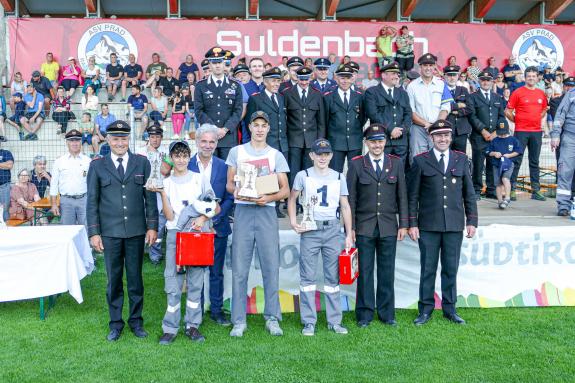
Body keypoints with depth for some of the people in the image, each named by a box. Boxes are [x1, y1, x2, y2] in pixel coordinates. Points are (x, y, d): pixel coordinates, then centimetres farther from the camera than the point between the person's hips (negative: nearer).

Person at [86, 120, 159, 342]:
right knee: (113, 279, 8)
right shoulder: (97, 166, 5)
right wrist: (94, 232, -2)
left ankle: (136, 321, 22)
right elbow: (92, 201, 4)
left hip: (136, 231, 0)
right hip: (110, 232, 0)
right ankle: (115, 323, 21)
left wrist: (152, 226, 0)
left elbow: (150, 197, 6)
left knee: (135, 278, 8)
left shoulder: (142, 163, 6)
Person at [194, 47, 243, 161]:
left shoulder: (235, 86, 10)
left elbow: (238, 111, 3)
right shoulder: (200, 86, 8)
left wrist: (225, 129, -9)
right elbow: (199, 111, 0)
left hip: (229, 136, 1)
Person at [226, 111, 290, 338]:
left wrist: (269, 198, -13)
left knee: (271, 267, 0)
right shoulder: (237, 152, 13)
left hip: (266, 211, 0)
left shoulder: (276, 155, 11)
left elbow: (285, 189, 6)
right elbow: (229, 183, 11)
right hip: (242, 211, 0)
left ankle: (272, 318, 11)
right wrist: (235, 191, -12)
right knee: (239, 268, 0)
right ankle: (239, 321, 8)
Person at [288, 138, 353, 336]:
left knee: (333, 277, 6)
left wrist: (349, 235, 6)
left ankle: (334, 321, 15)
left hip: (332, 230, 2)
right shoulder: (303, 176, 3)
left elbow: (345, 207, 10)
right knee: (308, 277, 1)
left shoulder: (339, 177, 8)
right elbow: (292, 199, 10)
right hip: (310, 230, -2)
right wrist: (293, 222, -5)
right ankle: (309, 322, 9)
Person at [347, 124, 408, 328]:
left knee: (387, 271, 8)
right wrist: (350, 227, -4)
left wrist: (403, 225, 3)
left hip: (389, 227, 2)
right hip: (364, 227, -1)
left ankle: (386, 313, 20)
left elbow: (402, 196, 7)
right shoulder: (356, 164, 1)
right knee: (365, 271, 5)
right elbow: (350, 198, 0)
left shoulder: (396, 163, 6)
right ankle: (365, 314, 16)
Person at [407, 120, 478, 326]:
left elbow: (469, 193, 11)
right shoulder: (420, 161, 2)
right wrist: (412, 223, -4)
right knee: (428, 269, 5)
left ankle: (449, 309, 21)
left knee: (451, 269, 9)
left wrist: (472, 221, 6)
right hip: (428, 226, -2)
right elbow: (412, 195, 1)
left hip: (455, 225, 2)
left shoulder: (461, 160, 9)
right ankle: (425, 309, 16)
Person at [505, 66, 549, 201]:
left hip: (537, 132, 5)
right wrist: (517, 120, 0)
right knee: (516, 161, -3)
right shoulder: (518, 92, -3)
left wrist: (536, 119, 13)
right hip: (521, 131, -4)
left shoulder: (541, 94, 10)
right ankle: (511, 189, 2)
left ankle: (536, 190, 14)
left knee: (535, 162, 9)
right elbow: (508, 111, -3)